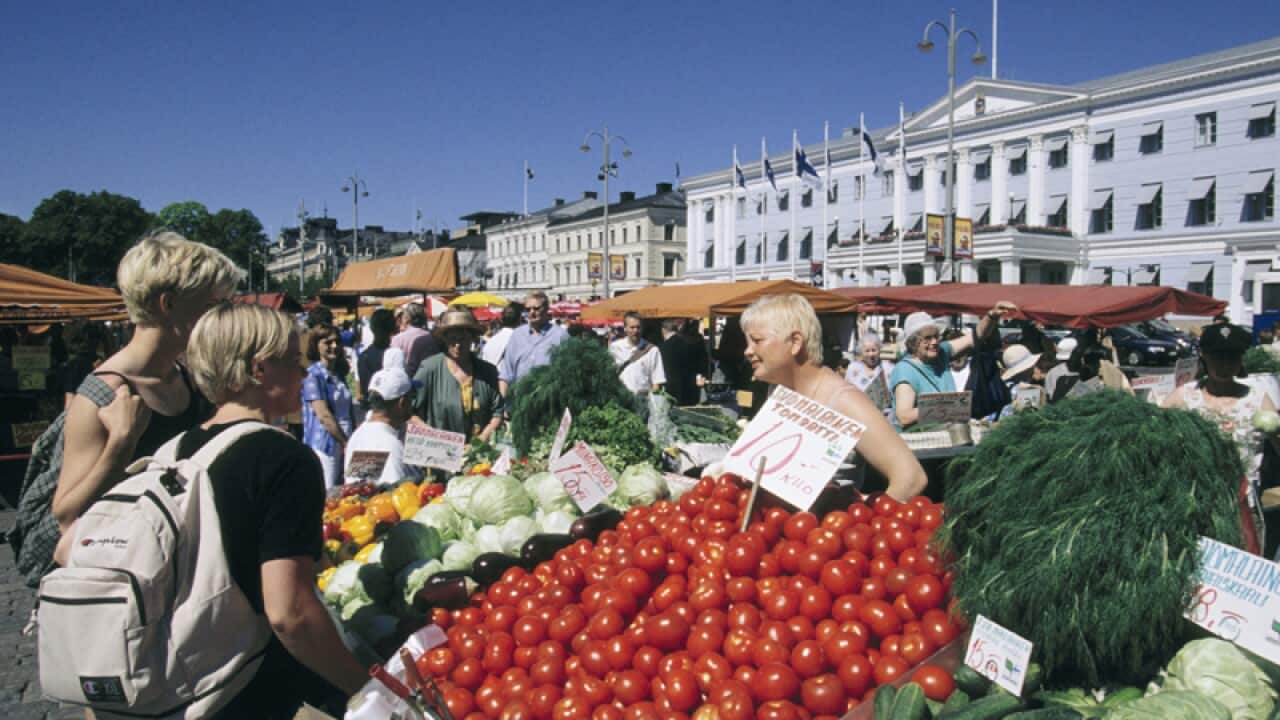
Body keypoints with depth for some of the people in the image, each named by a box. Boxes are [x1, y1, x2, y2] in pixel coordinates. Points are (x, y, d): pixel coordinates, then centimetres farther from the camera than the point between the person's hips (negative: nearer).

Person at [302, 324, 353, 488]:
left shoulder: (339, 374, 12)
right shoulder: (313, 375, -9)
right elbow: (324, 416, -15)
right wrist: (346, 442, -13)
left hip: (345, 444, 7)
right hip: (324, 445, -7)